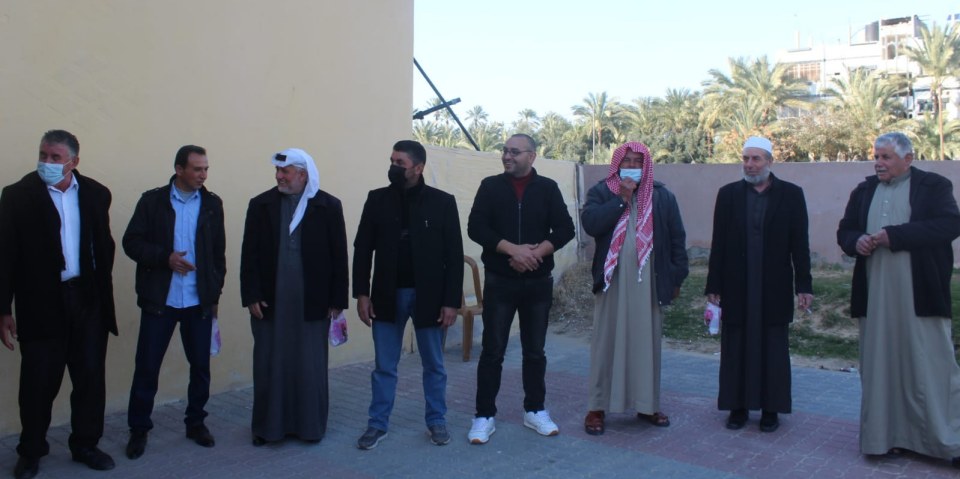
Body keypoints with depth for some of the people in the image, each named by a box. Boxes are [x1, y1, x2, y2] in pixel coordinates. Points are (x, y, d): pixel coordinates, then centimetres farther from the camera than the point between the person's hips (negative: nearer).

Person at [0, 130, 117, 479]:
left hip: (88, 299, 2)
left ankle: (85, 445, 26)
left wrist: (103, 291, 6)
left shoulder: (96, 194, 4)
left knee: (90, 377, 9)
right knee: (38, 382, 7)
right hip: (41, 303, -2)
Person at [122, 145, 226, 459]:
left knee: (201, 365, 8)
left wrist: (215, 291, 6)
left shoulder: (212, 204, 5)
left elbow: (219, 252, 8)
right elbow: (131, 243, -3)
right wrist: (165, 258, -17)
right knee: (147, 367, 4)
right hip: (159, 300, -2)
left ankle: (196, 422, 25)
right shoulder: (152, 200, -1)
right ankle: (138, 430, 19)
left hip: (199, 302, 2)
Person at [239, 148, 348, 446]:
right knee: (269, 365, 8)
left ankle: (310, 425, 21)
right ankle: (268, 426, 22)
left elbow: (338, 256, 0)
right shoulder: (261, 204, 4)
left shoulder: (329, 206, -1)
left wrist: (337, 300, -2)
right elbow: (249, 254, 3)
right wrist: (251, 296, -4)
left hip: (312, 302, -1)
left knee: (310, 366, 7)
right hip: (269, 301, 2)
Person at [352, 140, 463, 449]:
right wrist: (362, 293, -4)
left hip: (428, 296, -1)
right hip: (387, 295, 2)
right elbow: (362, 248, 3)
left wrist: (451, 301, -9)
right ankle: (378, 425, 22)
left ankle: (436, 421, 26)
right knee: (384, 367, 9)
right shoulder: (377, 200, 2)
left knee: (433, 366, 11)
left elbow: (454, 255, -5)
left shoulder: (442, 202, -4)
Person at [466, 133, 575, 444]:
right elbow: (476, 227, -9)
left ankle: (535, 411, 24)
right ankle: (485, 416, 10)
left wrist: (536, 252, -17)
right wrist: (513, 249, -19)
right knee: (492, 351, 1)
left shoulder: (548, 188, 3)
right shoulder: (490, 186, 1)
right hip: (499, 282, -1)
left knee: (535, 351, 11)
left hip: (538, 282, 1)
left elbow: (565, 229, -3)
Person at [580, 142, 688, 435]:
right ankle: (597, 407, 9)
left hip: (648, 282, 2)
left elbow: (677, 238, 8)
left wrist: (677, 278, 4)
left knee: (647, 342, 8)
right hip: (613, 282, -1)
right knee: (607, 342, 2)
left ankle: (647, 405, 20)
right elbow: (590, 223, -15)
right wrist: (622, 198, -14)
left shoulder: (663, 197, 7)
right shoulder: (601, 192, 3)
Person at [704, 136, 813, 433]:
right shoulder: (728, 194, 5)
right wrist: (714, 286, 0)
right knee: (736, 348, 6)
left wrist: (804, 285, -3)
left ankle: (771, 410, 18)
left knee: (774, 350, 6)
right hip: (737, 288, 1)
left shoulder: (791, 195, 2)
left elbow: (799, 244, 1)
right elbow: (719, 244, 3)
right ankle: (738, 407, 18)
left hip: (775, 289, -1)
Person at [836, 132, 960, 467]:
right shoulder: (863, 192, 14)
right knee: (880, 366, 8)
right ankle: (886, 435, 18)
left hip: (919, 298, -4)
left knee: (932, 365, -1)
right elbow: (844, 231, 17)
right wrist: (856, 241, -7)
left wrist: (893, 236, -18)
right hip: (876, 298, 4)